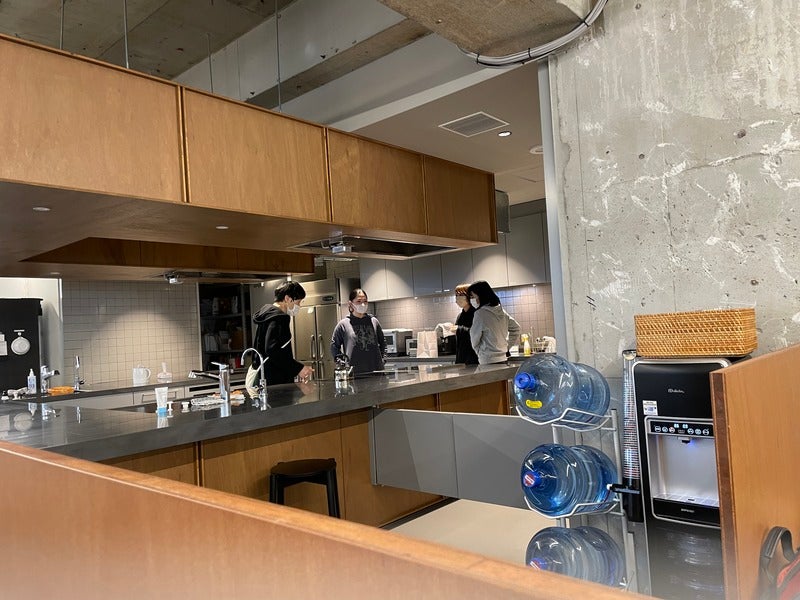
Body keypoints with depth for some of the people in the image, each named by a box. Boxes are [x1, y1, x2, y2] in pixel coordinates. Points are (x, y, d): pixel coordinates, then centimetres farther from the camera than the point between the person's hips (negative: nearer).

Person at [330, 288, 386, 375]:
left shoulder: (374, 321, 10)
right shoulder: (343, 324, 3)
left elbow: (382, 342, 21)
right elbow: (334, 346, 8)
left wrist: (383, 359, 11)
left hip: (376, 371, 3)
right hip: (354, 373, -3)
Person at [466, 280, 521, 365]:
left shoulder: (480, 313, -13)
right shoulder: (500, 310, 9)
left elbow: (474, 340, -5)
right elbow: (515, 327, 21)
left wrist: (480, 353, 11)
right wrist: (507, 345, 20)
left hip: (488, 361, -8)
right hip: (503, 358, 8)